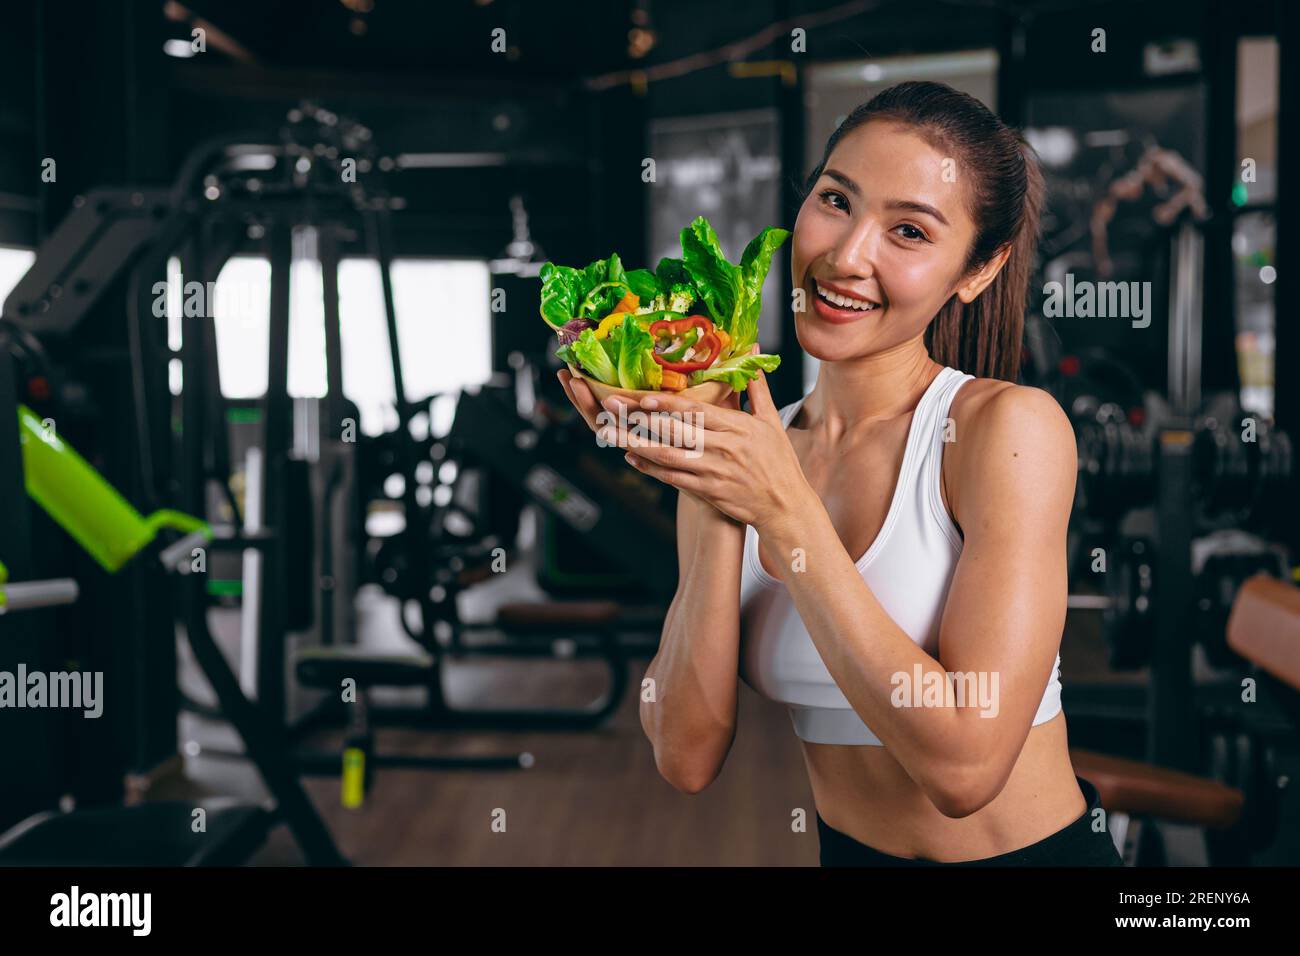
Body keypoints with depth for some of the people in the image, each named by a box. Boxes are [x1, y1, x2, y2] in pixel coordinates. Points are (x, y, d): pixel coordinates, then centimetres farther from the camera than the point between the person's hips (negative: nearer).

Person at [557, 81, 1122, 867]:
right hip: (846, 852, 3)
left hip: (1030, 850, -2)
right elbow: (688, 757, -7)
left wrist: (783, 508, -20)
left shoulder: (1011, 426, -14)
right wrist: (717, 507, -16)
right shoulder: (743, 450, -3)